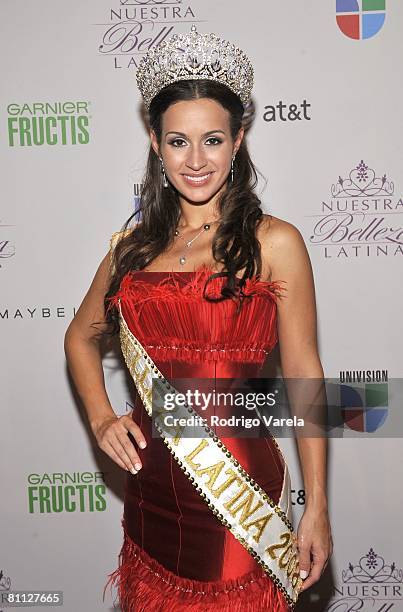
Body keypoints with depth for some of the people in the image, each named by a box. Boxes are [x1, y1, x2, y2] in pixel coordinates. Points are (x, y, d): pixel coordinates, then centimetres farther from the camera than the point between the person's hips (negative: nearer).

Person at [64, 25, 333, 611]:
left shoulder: (275, 243, -7)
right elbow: (80, 337, 19)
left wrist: (317, 507, -6)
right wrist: (101, 418, 2)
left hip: (240, 492, -4)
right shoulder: (133, 246, 5)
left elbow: (304, 374, -6)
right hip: (150, 489, 4)